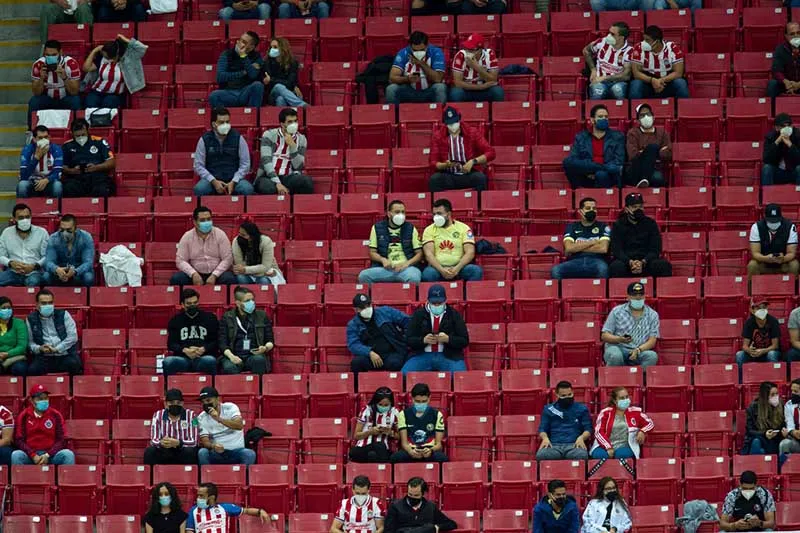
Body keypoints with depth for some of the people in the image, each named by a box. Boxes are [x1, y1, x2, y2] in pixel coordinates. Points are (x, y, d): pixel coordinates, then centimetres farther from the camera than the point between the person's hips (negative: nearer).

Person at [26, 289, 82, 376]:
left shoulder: (63, 315, 8)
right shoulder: (31, 319, 11)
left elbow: (73, 337, 1)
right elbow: (30, 342, 9)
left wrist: (56, 349, -9)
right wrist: (39, 348, -13)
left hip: (65, 355, 0)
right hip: (44, 358, 0)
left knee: (74, 364, -34)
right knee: (32, 370, -32)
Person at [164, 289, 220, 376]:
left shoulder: (210, 318, 16)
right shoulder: (175, 320, 19)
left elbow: (216, 342, 11)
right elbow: (171, 344, 11)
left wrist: (203, 349, -10)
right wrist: (184, 350, -10)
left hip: (204, 357, -1)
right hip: (182, 358, 1)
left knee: (210, 361, -37)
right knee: (168, 361, -33)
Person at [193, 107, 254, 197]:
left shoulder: (238, 138, 2)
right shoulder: (204, 140, 2)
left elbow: (245, 164, 3)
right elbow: (198, 166, 2)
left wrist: (233, 182, -11)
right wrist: (214, 182, -12)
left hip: (234, 180, 0)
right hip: (212, 180, 0)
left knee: (247, 189, -31)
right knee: (199, 189, -33)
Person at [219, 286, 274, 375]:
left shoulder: (262, 316, 15)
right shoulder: (227, 318, 11)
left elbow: (270, 341, 17)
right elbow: (222, 343, 5)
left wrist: (266, 348, -7)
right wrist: (231, 356, -14)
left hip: (255, 355, 1)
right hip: (234, 356, -1)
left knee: (259, 360, -35)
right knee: (229, 368, -36)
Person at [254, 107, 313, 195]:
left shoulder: (301, 139, 10)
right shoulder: (269, 135, 1)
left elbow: (298, 167, 1)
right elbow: (266, 161, -12)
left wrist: (292, 146, -12)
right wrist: (277, 183, -24)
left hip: (288, 178, 2)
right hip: (268, 177, -2)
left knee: (307, 181, -32)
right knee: (269, 188, -39)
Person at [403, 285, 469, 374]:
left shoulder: (454, 315, 9)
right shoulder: (419, 314, 12)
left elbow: (464, 341, 5)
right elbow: (409, 340, 9)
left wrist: (448, 339, -14)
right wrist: (424, 340, -12)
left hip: (449, 356, -1)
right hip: (423, 356, 1)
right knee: (405, 373, -28)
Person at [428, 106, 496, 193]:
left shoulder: (472, 133, 1)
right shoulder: (438, 136, 3)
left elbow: (491, 153, -2)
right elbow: (432, 162, 2)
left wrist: (473, 161, -18)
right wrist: (446, 165, -20)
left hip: (469, 175, -1)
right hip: (448, 176, 1)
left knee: (480, 178, -34)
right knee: (434, 179, -32)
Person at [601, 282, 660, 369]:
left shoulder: (652, 315, 10)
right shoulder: (617, 311, 7)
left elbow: (652, 340, 3)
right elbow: (604, 336, 5)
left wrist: (638, 350, -18)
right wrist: (619, 339, -17)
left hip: (640, 351, 1)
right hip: (617, 348, -1)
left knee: (652, 356, -32)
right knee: (616, 356, -38)